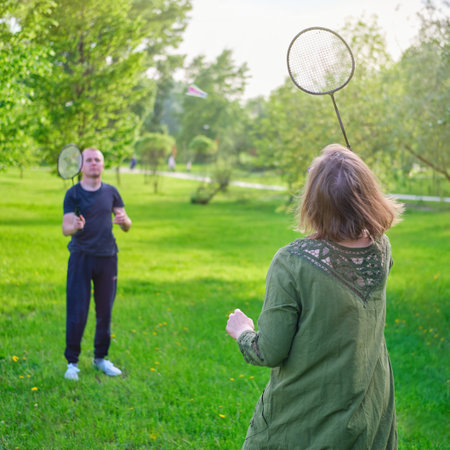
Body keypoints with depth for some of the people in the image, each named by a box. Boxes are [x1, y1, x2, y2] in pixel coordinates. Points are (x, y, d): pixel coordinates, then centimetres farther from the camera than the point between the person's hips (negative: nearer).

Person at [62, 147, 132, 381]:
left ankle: (100, 357, 23)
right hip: (81, 257, -3)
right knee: (77, 311, -4)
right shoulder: (73, 194, -3)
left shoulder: (111, 192, 7)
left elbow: (127, 226, 11)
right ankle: (72, 362, 8)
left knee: (105, 311, 8)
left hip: (107, 257, 3)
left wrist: (123, 220, -13)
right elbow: (65, 228, -10)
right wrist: (74, 227, -33)